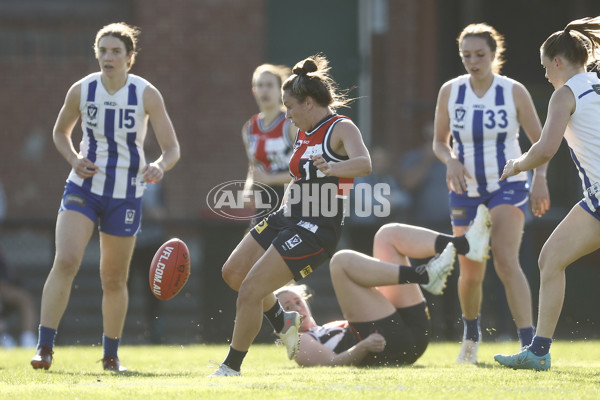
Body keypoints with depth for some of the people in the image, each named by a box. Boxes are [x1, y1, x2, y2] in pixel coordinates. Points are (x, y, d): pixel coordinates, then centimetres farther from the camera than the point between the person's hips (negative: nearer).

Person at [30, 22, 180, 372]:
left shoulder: (147, 95, -9)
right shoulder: (81, 90, -4)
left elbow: (172, 149, -9)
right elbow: (60, 132, 13)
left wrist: (159, 167, -31)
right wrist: (74, 159, -7)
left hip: (126, 194, 0)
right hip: (84, 187, 0)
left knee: (114, 279, 7)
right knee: (65, 260, -19)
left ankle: (111, 355, 26)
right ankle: (45, 348, -19)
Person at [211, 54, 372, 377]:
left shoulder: (341, 129, -12)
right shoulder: (304, 133, 14)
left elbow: (364, 163, -32)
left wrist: (331, 169, -50)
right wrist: (285, 209, 21)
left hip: (317, 229, -9)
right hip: (288, 218, 10)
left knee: (251, 289, -13)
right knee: (233, 272, 13)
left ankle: (232, 367, 0)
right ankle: (282, 321, 33)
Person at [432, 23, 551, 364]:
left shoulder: (514, 92, -7)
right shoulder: (450, 92, -2)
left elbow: (541, 141, 0)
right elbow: (439, 141, 8)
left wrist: (540, 178, -16)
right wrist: (451, 161, -14)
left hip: (508, 187, -3)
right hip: (466, 191, 3)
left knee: (506, 260, -24)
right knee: (471, 273, 7)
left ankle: (529, 342, -28)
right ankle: (471, 335, 36)